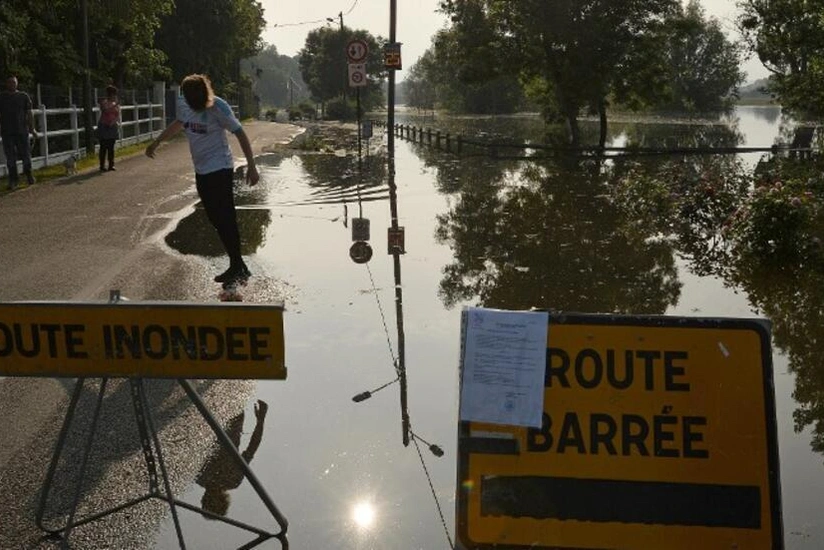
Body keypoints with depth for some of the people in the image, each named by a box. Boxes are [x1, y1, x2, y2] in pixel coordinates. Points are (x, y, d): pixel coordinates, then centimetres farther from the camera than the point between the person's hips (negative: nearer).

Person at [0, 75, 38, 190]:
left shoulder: (24, 96, 6)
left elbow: (29, 114, 6)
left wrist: (32, 129, 0)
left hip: (22, 131, 0)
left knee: (26, 155, 3)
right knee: (10, 158, 3)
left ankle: (29, 176, 22)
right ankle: (13, 180, 10)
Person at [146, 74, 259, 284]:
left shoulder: (217, 107, -18)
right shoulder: (183, 104, 0)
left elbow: (240, 134, -16)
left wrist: (251, 166, -20)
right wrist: (156, 142, 29)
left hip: (219, 169, -7)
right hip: (201, 170, 7)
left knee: (225, 219, -8)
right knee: (216, 219, 9)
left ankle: (237, 268, -1)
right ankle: (238, 266, 17)